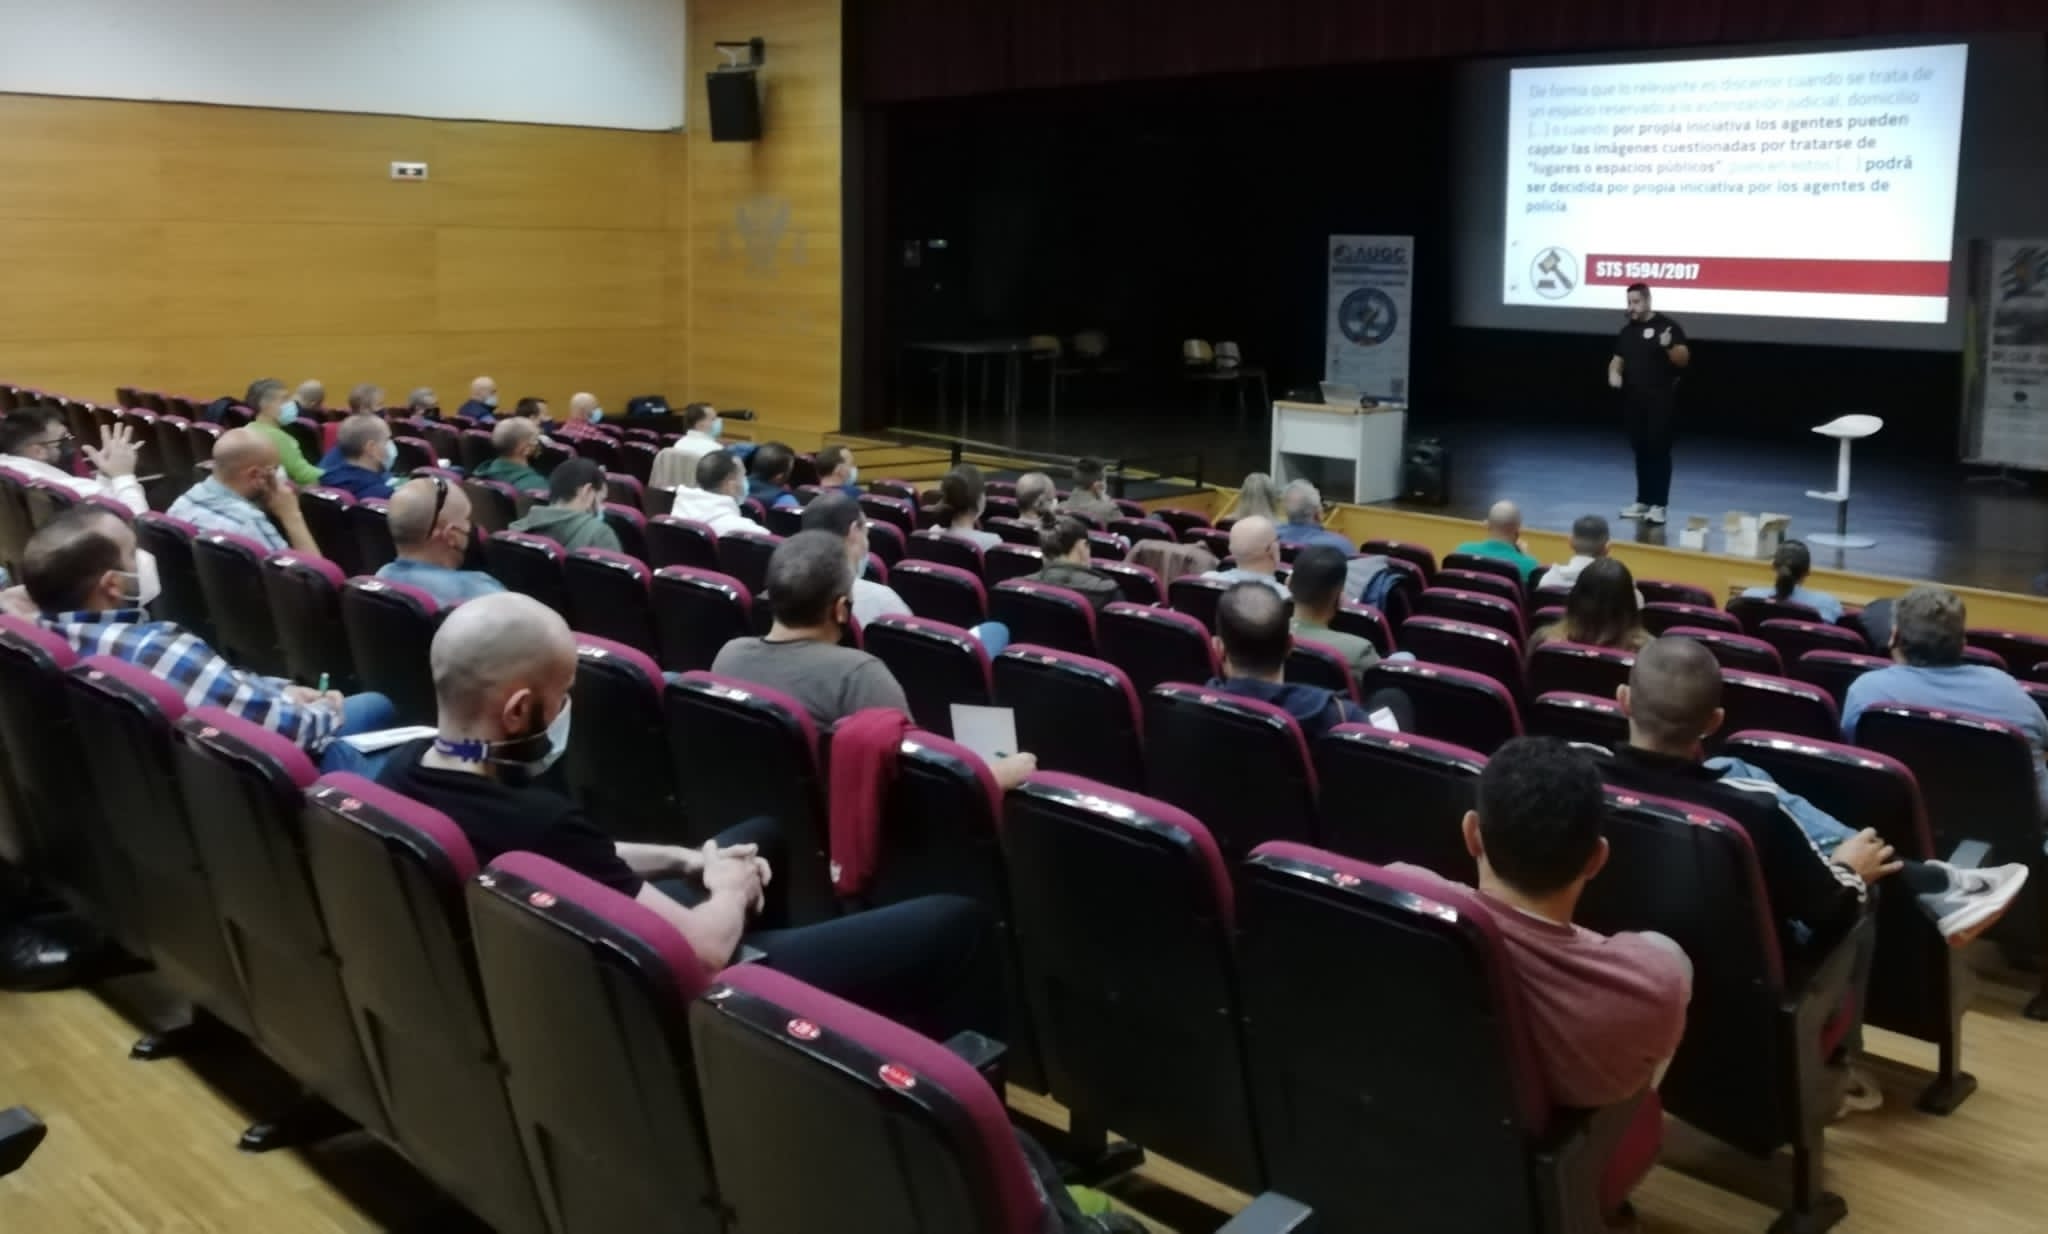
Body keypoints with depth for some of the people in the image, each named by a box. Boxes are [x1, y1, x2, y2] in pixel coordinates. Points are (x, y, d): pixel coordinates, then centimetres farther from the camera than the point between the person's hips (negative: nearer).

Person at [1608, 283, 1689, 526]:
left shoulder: (1666, 326, -5)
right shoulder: (1627, 330, 13)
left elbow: (1684, 359, -9)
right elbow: (1618, 359, 22)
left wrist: (1668, 346, -28)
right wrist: (1614, 373, 0)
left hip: (1661, 400, -6)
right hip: (1633, 400, 6)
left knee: (1658, 451, -6)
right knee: (1641, 451, 11)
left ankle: (1658, 504, -4)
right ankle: (1642, 501, 18)